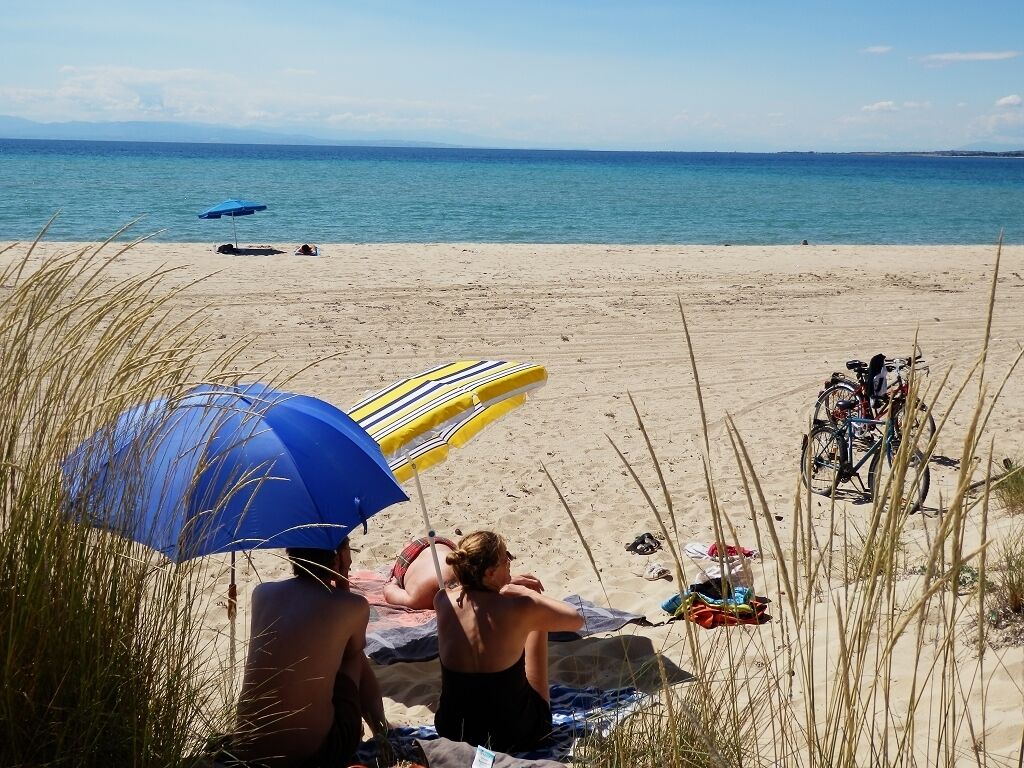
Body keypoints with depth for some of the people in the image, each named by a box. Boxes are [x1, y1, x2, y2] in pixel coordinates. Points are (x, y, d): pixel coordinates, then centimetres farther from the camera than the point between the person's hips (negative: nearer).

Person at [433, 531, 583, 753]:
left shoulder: (443, 601, -11)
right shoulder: (520, 606, -23)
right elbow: (576, 620, -3)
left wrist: (505, 584, 11)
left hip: (452, 732, 3)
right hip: (515, 735, -3)